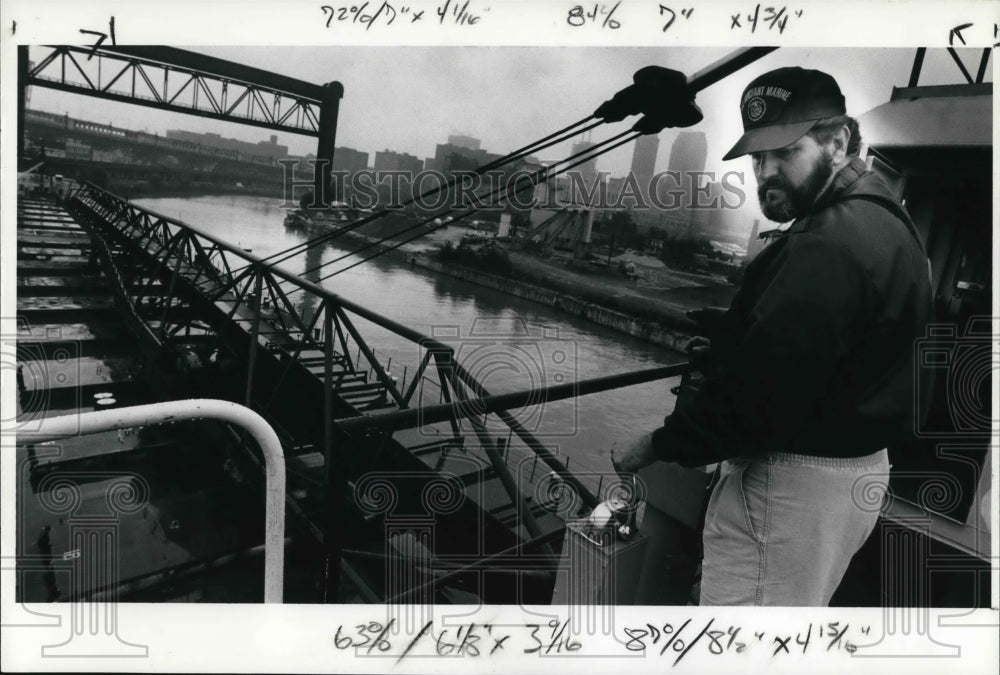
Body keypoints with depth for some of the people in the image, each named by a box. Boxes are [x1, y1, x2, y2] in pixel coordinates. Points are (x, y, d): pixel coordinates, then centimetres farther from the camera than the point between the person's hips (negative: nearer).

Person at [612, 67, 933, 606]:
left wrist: (660, 444, -15)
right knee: (796, 604, 25)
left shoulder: (826, 248, -24)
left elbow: (757, 389, -28)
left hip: (792, 481, -11)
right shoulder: (883, 222, 12)